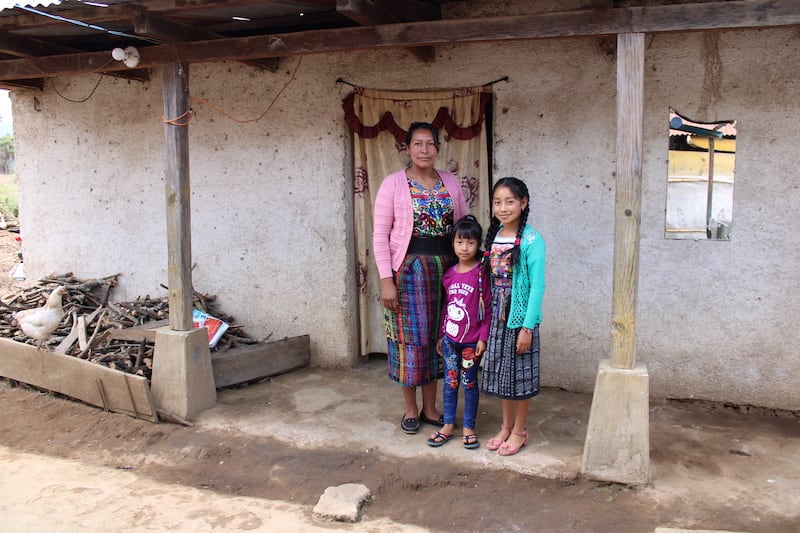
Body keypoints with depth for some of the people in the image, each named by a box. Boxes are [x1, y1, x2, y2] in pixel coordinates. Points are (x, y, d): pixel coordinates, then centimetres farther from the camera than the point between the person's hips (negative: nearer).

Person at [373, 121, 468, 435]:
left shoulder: (451, 182, 7)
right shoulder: (393, 184, -5)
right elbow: (380, 234, -7)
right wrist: (386, 280, -13)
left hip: (445, 268, 4)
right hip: (408, 268, -4)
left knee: (437, 336, 10)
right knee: (411, 337, 3)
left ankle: (430, 407, 25)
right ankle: (410, 409, 20)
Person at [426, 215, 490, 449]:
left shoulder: (481, 274, -10)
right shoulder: (449, 274, 5)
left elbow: (487, 309, -9)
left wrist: (483, 338, -12)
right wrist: (440, 335, 13)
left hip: (472, 340, -4)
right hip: (450, 338, 4)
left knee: (469, 383, 8)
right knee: (449, 382, 12)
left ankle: (468, 427, 20)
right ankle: (448, 425, 24)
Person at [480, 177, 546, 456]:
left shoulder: (532, 240, -14)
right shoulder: (493, 236, 4)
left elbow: (537, 285, -15)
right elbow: (490, 280, 9)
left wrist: (527, 327, -17)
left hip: (520, 317, -6)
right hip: (497, 316, 6)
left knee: (520, 374, 6)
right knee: (500, 372, 14)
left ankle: (520, 430, 22)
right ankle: (506, 426, 30)